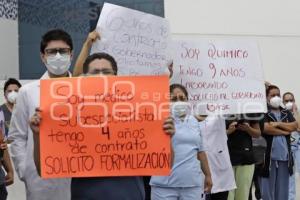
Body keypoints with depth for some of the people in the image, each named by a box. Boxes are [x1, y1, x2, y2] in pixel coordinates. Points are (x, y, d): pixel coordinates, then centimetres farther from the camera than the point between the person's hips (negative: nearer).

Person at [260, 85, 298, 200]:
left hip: (284, 155, 5)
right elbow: (266, 128, -16)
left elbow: (294, 126, 1)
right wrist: (285, 131, -8)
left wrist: (278, 124, -9)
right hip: (269, 155, -5)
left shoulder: (286, 113, 15)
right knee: (268, 187, 1)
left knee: (283, 188, 9)